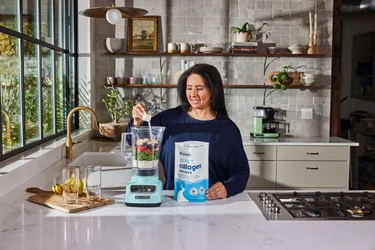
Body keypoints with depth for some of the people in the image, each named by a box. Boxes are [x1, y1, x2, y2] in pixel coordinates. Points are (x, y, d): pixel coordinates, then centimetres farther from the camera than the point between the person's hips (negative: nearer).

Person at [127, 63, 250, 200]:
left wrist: (227, 189, -15)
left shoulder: (227, 129, 2)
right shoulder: (169, 118, 5)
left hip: (211, 203, -1)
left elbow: (241, 171, 4)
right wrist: (137, 123, -8)